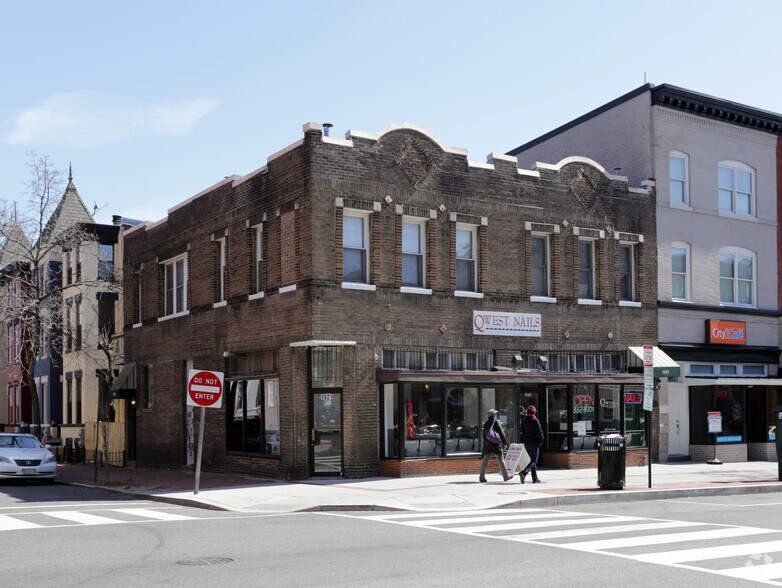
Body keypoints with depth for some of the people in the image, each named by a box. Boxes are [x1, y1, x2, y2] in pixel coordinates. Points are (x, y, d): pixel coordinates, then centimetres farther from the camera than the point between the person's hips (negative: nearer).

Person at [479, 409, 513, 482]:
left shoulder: (486, 423, 10)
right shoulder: (496, 422, -8)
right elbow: (501, 433, -11)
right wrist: (504, 443, -8)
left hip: (487, 445, 5)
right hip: (496, 444, -5)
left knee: (485, 461, 2)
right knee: (501, 461, 7)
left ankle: (482, 477, -4)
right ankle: (506, 476, 16)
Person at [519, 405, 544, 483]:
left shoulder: (524, 421, 8)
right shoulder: (535, 420, -12)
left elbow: (522, 432, 11)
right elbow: (539, 432, -13)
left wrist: (524, 441, 15)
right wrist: (541, 441, -1)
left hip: (526, 443, 7)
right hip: (534, 443, -7)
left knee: (532, 460, 15)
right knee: (534, 461, -4)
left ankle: (535, 478, 16)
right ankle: (524, 473, -25)